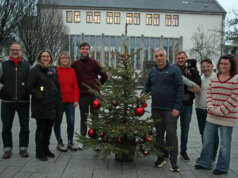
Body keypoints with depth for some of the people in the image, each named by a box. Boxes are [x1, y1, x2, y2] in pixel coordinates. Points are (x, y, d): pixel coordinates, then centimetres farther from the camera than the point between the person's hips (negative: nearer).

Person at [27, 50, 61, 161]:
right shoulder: (35, 70, -3)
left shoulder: (54, 70, 15)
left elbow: (57, 85, 20)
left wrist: (58, 98, 8)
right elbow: (30, 86, -9)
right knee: (41, 128, 0)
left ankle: (46, 149, 26)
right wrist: (39, 97, -16)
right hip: (40, 105, -6)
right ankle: (39, 152, 10)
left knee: (49, 127, 12)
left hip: (53, 105, 6)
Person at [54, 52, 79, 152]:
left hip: (70, 101, 3)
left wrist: (76, 99, 1)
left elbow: (75, 86, 7)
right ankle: (59, 142, 21)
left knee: (71, 122, 4)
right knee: (58, 122, 7)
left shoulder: (72, 71, 7)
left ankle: (70, 142, 20)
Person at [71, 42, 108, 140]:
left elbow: (104, 76, 4)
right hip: (82, 95, 1)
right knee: (83, 118, 10)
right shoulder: (75, 64, 4)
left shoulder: (94, 63, 0)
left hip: (94, 94, -1)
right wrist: (78, 87, 8)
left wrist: (97, 85, 4)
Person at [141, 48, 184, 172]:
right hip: (156, 109, 5)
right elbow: (147, 85, 21)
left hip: (170, 109, -5)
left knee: (171, 134, -1)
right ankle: (161, 158, 26)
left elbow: (180, 88, -9)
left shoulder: (174, 70, -5)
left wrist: (177, 107, -14)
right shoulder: (152, 71, 11)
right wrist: (143, 93, -2)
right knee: (159, 134, 13)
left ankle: (173, 161, 10)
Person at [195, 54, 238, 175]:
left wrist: (220, 111, -13)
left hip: (227, 117, -5)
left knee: (224, 144, 7)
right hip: (211, 116, 5)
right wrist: (211, 108, -5)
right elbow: (209, 94, 10)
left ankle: (222, 168, 23)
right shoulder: (214, 79, 11)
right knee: (207, 140, 11)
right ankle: (205, 163, 27)